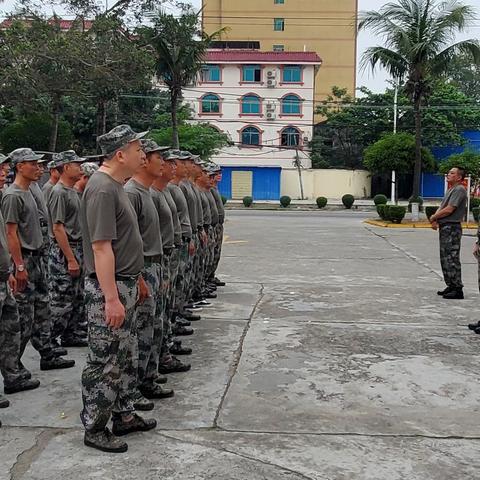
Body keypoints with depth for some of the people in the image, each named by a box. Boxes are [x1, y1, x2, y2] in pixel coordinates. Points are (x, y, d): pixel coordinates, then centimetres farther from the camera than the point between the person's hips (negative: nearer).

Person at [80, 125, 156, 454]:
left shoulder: (116, 186, 12)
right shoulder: (102, 189, -19)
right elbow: (101, 247, -24)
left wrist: (136, 280, 21)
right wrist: (111, 298, -25)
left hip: (125, 284, 10)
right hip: (108, 288, -10)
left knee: (127, 358, 18)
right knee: (105, 362, 1)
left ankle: (124, 415, 31)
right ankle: (94, 428, 15)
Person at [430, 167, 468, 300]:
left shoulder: (459, 190, -12)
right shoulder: (451, 190, 20)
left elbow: (449, 210, -20)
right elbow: (441, 207, 16)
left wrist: (433, 217, -6)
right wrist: (435, 220, -3)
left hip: (452, 227, -10)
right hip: (445, 227, 10)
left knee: (452, 258, -10)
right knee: (445, 258, 15)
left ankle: (458, 289, -6)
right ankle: (451, 286, 23)